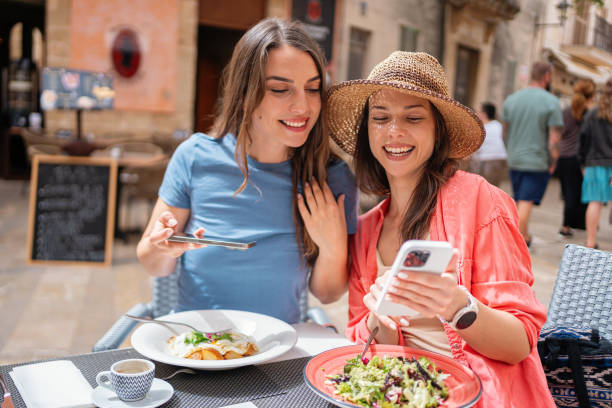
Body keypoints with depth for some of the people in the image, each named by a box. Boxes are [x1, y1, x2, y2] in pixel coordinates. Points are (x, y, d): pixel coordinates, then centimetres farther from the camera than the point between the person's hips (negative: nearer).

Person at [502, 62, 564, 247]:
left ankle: (525, 237, 30)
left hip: (514, 161, 5)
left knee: (520, 202, 17)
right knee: (525, 203, -2)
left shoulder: (511, 99, 5)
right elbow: (554, 138, -12)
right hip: (538, 162, -5)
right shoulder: (551, 102, -10)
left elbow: (505, 133, 10)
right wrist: (553, 163, -1)